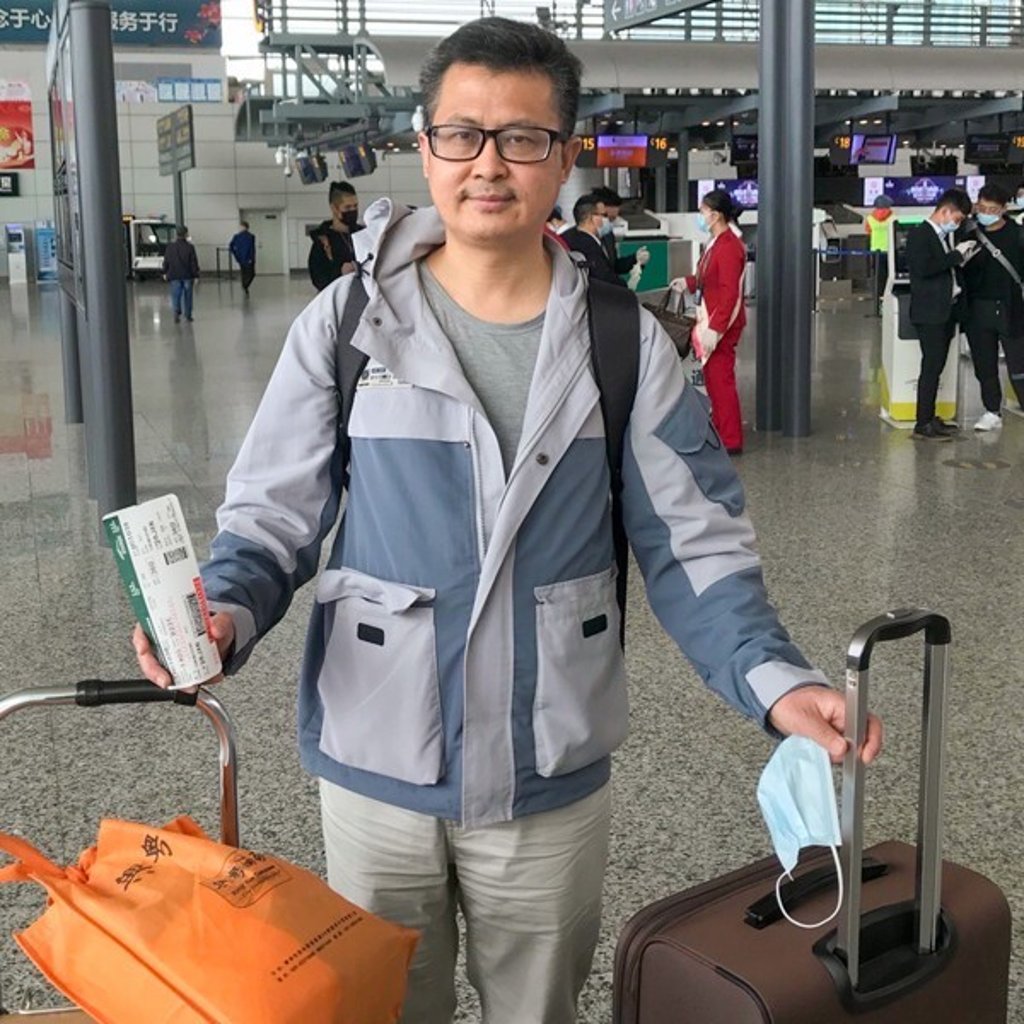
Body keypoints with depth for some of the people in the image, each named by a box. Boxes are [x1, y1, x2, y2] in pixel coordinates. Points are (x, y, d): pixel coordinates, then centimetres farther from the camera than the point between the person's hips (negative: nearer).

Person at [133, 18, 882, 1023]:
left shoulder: (625, 342, -5)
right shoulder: (346, 324, -6)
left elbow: (690, 544, -4)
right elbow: (273, 517, -2)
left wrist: (775, 680, -19)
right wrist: (226, 612, -23)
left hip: (550, 781, 1)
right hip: (376, 770, 0)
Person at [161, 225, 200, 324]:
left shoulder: (170, 247, -1)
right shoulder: (190, 247, -7)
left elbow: (166, 261, 6)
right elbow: (194, 263, -6)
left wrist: (165, 273, 19)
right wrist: (196, 275, -1)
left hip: (174, 276, 1)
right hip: (187, 275, -1)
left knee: (176, 295, 1)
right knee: (187, 296, 9)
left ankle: (176, 312, -21)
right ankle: (188, 315, 13)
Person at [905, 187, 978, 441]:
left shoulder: (945, 237, 17)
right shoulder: (919, 234, -10)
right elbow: (923, 268, -23)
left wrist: (961, 259, 6)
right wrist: (956, 255, -17)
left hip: (947, 311, 9)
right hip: (930, 313, -9)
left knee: (936, 367, 12)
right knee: (931, 367, -9)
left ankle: (929, 418, 19)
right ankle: (922, 425, -6)